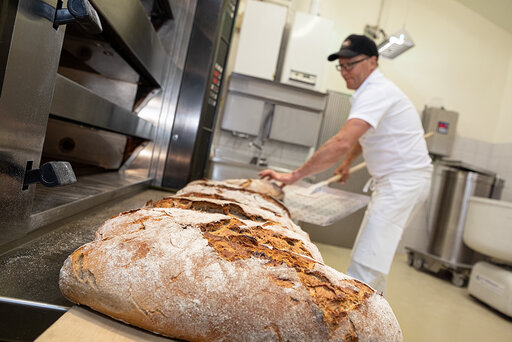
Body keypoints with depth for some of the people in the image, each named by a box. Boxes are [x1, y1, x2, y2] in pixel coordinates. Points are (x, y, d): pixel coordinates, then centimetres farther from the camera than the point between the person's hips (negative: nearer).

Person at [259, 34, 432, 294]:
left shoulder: (376, 92, -21)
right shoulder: (374, 89, 13)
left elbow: (342, 142, -34)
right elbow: (365, 134, 29)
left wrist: (294, 176, -33)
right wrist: (348, 161, 20)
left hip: (404, 180, -11)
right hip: (395, 180, 11)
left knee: (366, 259, -15)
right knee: (376, 250, 17)